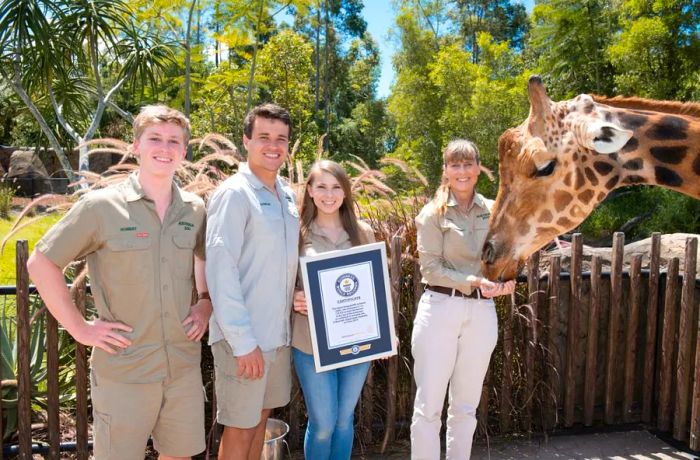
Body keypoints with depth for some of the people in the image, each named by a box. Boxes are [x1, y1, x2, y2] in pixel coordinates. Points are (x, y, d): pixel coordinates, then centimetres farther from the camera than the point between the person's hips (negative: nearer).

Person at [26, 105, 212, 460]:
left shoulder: (195, 210, 3)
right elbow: (40, 263, -5)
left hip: (184, 365, 4)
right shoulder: (100, 206, -10)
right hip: (123, 371, -4)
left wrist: (206, 301, 4)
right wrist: (79, 328, -8)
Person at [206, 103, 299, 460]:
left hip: (279, 333, 7)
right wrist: (243, 341, -20)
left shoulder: (287, 195, 10)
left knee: (260, 416, 19)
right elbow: (220, 270, -19)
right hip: (243, 337, -7)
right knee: (240, 427, 7)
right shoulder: (234, 193, -13)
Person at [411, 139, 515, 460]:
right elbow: (430, 268, -9)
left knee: (466, 405, 15)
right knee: (428, 404, 2)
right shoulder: (433, 213, -4)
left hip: (482, 312, 4)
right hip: (440, 308, -4)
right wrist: (473, 281, -20)